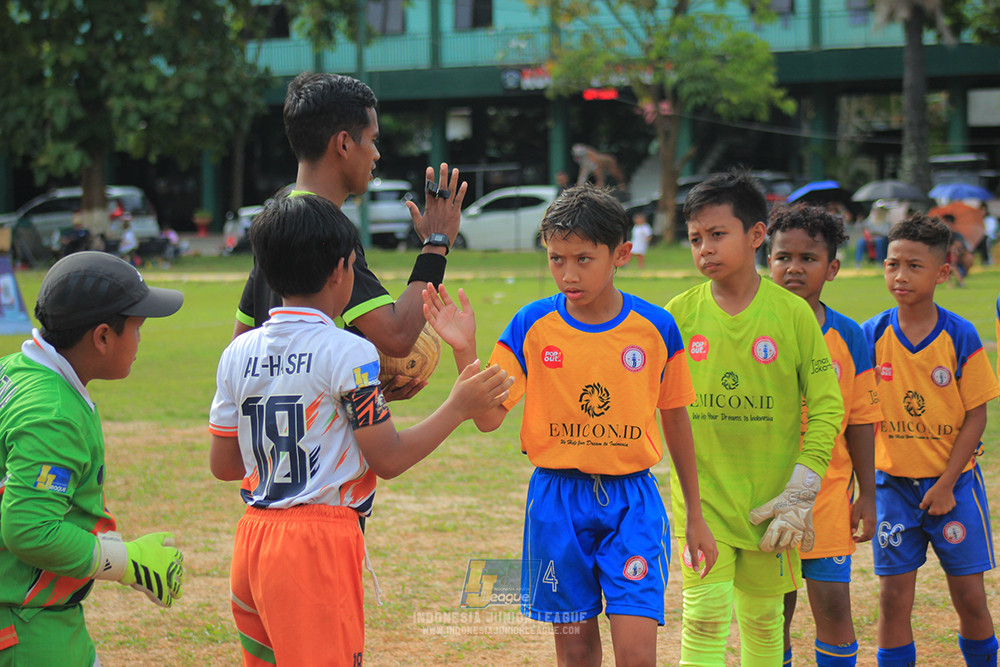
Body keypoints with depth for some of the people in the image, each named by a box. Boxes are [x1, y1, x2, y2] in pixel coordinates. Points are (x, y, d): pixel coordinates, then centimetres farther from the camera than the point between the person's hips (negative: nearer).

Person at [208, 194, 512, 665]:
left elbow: (222, 464, 12)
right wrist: (458, 406, 5)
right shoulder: (348, 353, -10)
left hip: (253, 536, 6)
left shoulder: (238, 355, 7)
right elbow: (388, 459, -6)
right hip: (320, 537, -6)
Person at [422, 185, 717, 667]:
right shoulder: (531, 326, -3)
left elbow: (675, 420, 9)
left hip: (632, 500, -1)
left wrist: (695, 516, 13)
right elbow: (488, 418, -5)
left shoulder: (655, 328, -2)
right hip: (557, 500, 1)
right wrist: (464, 351, -20)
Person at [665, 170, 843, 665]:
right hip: (700, 492, 0)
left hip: (770, 496, 0)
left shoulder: (793, 314, -4)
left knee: (763, 618, 9)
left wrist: (801, 491, -6)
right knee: (705, 615, -11)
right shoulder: (679, 314, -1)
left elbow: (826, 406, -2)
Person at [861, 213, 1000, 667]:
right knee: (894, 597, 0)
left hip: (953, 482, -1)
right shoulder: (872, 335, -3)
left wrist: (947, 484, -9)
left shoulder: (960, 336, -7)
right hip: (893, 483, 1)